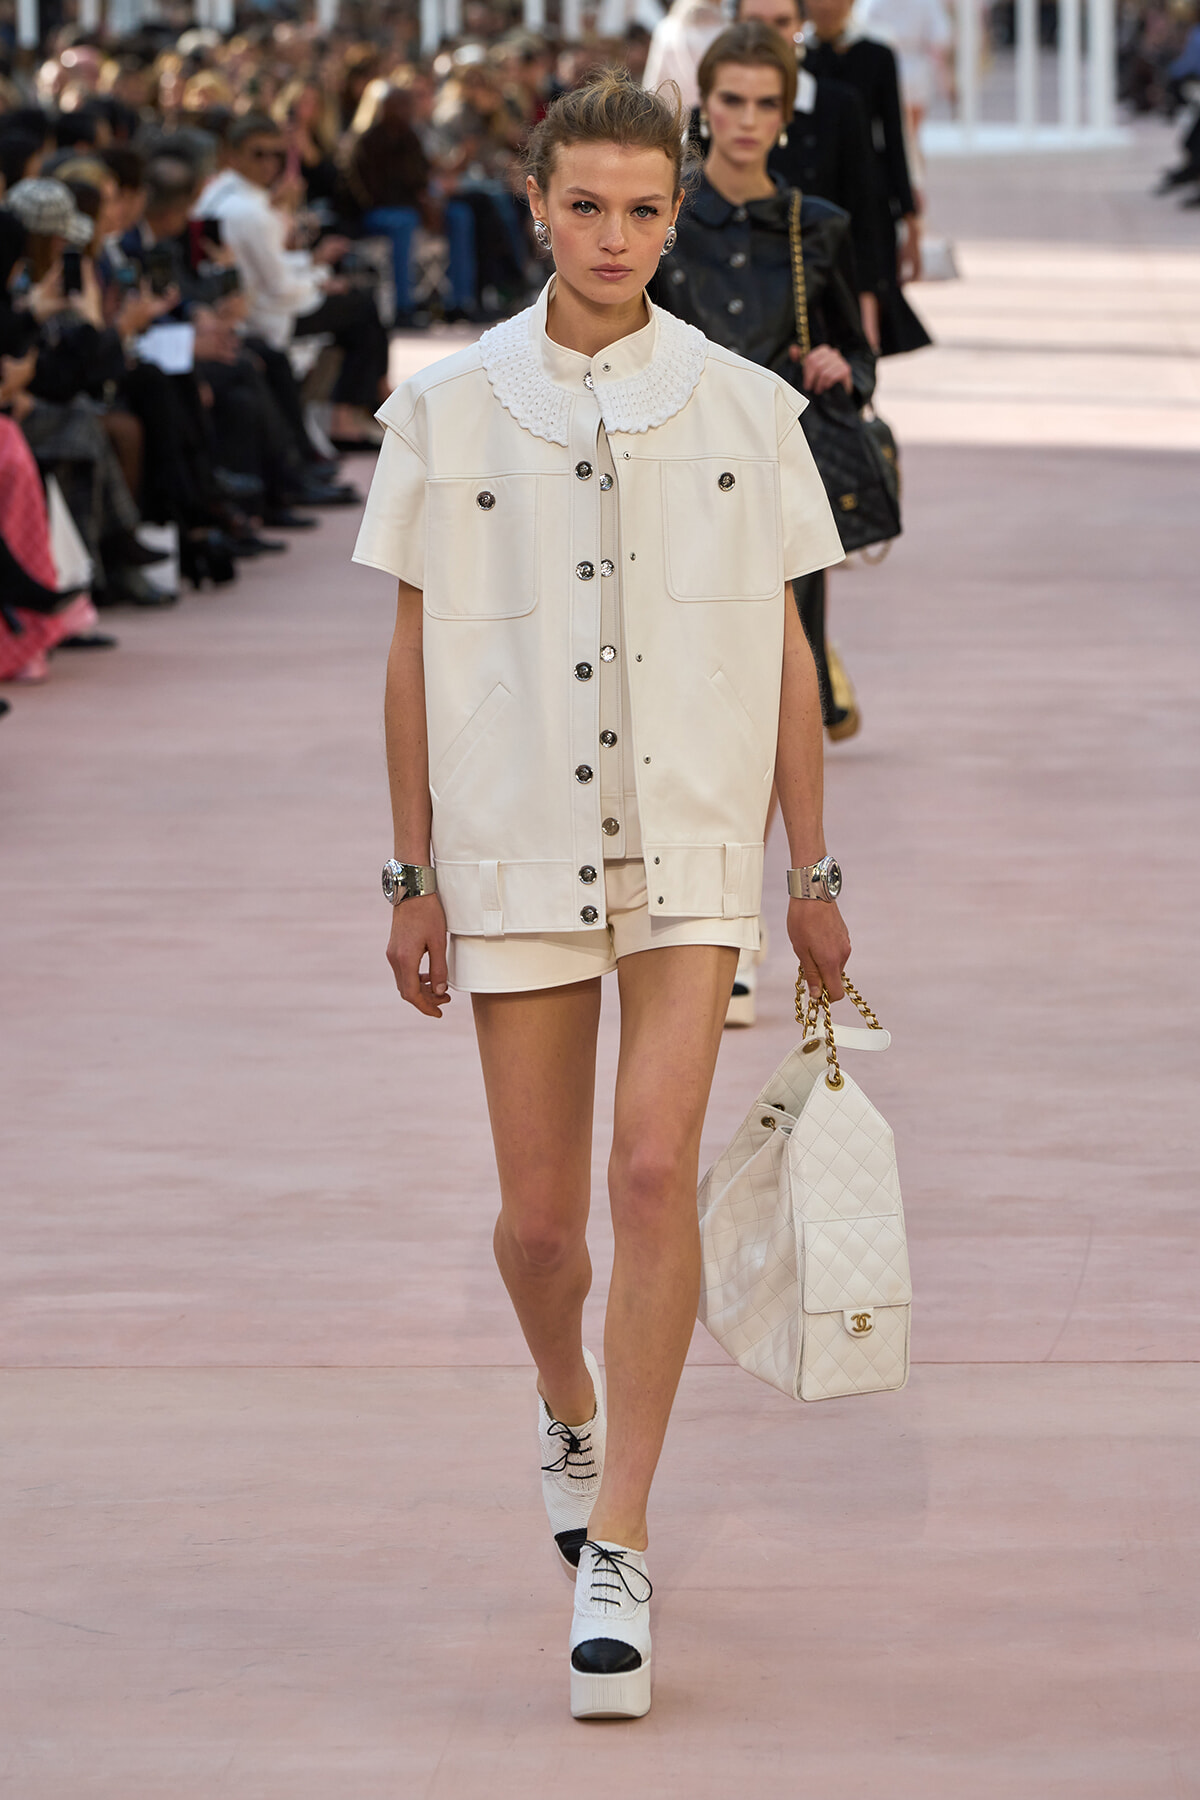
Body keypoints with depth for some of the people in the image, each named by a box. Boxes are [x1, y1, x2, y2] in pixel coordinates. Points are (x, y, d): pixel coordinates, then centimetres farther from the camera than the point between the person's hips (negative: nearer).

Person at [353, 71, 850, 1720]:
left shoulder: (745, 409, 2)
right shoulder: (446, 411, 2)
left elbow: (787, 650, 8)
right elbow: (414, 653, 6)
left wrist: (812, 869, 7)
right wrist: (414, 875, 4)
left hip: (692, 848, -1)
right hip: (515, 851, 1)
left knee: (656, 1170, -16)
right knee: (539, 1216, 5)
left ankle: (614, 1549, -11)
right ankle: (570, 1409, 39)